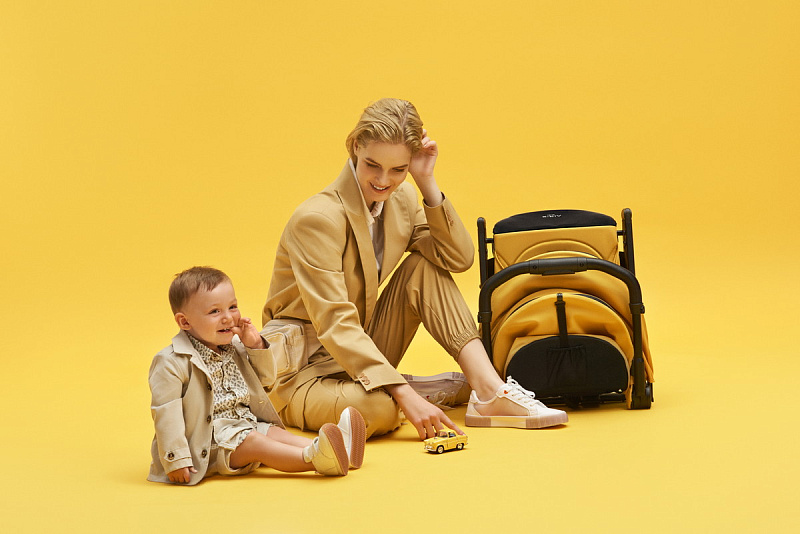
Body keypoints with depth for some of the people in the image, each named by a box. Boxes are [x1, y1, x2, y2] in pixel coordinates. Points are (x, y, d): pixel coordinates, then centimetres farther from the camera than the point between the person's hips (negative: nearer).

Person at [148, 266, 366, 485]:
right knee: (253, 442, -26)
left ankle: (340, 450, -30)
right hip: (207, 440, -8)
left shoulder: (234, 349, 11)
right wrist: (176, 460, -23)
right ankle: (313, 459, -44)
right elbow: (166, 414, -17)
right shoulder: (172, 363, -15)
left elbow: (266, 377, 21)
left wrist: (256, 346, 2)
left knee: (275, 433, -12)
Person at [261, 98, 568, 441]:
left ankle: (488, 392, -15)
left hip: (361, 355, 8)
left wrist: (427, 183, -16)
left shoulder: (402, 200, 1)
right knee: (375, 408, -40)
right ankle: (442, 390, -9)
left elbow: (458, 258, -8)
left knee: (425, 267, -10)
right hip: (303, 367, -8)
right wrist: (403, 393, -38)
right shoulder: (317, 219, -23)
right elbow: (335, 324, -30)